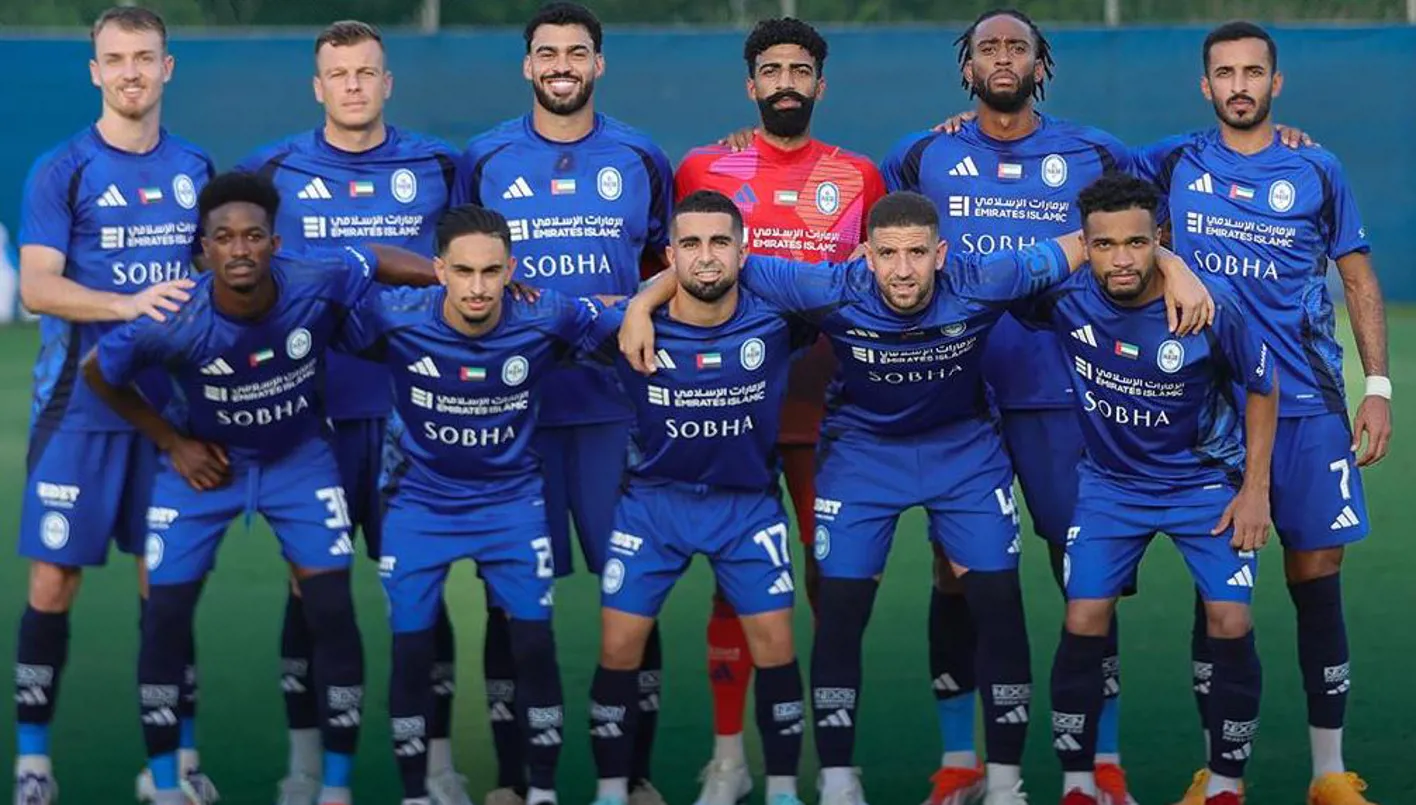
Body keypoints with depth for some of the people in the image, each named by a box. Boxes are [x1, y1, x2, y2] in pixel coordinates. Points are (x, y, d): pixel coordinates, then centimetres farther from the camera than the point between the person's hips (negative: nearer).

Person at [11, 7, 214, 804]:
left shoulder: (196, 167, 9)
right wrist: (129, 304, -27)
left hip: (171, 402, 4)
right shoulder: (62, 170, -4)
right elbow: (36, 287, -13)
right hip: (80, 405, -3)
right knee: (54, 578, -3)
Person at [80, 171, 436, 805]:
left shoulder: (316, 285, -28)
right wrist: (173, 443, -8)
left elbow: (376, 260, -5)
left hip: (300, 458, 1)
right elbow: (98, 374, -10)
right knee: (166, 616, -3)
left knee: (332, 613, -6)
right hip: (205, 462, -1)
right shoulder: (172, 325, -31)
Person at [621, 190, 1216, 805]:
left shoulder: (981, 282, -27)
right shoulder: (833, 291, -28)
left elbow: (1089, 245, -19)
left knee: (999, 600, -6)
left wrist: (1173, 267, -28)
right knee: (840, 606, -6)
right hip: (862, 448, 0)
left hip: (965, 448, 1)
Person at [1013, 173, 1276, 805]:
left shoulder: (1211, 308, -24)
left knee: (1230, 622, -11)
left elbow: (1261, 387, -7)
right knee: (1084, 622, -9)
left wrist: (1255, 488, -7)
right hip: (1111, 481, 1)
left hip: (1207, 479, -1)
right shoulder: (1064, 298, -20)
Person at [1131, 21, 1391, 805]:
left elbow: (1359, 278, 9)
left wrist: (1378, 387, 2)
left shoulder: (1317, 170, 4)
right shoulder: (1176, 163, 5)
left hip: (1308, 406, 0)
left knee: (1316, 578, -1)